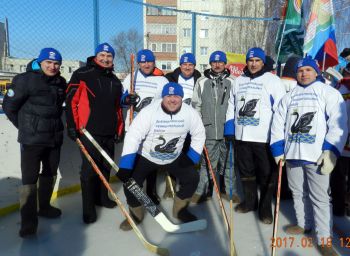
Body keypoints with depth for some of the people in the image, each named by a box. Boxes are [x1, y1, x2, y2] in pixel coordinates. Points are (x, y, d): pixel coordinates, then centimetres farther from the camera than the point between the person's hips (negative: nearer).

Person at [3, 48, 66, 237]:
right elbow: (9, 106, -7)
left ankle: (44, 207, 36)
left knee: (50, 173, 17)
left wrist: (54, 123, 13)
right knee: (29, 178, -4)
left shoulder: (61, 83, 4)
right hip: (31, 139, -6)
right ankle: (28, 221, 6)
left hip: (54, 137, 6)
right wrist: (25, 126, 1)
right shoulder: (25, 80, -13)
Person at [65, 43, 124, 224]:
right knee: (89, 169, -3)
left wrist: (120, 128, 17)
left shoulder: (115, 81, 14)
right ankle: (88, 208, 9)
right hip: (89, 131, -6)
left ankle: (102, 197, 33)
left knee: (105, 167, 15)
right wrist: (72, 126, -11)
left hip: (109, 133, 6)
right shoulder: (82, 75, -5)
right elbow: (71, 100, -7)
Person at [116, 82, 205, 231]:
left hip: (175, 158, 3)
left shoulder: (190, 113, -15)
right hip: (146, 156, -3)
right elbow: (133, 136, -30)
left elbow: (199, 134, -1)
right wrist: (125, 166, -37)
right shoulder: (149, 111, -26)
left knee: (192, 178, -4)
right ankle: (136, 215, 16)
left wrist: (191, 157, -8)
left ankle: (179, 210, 22)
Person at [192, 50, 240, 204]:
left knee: (228, 161, 9)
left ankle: (229, 190, 22)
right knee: (207, 162, 5)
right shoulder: (202, 82, 8)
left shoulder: (232, 82, 6)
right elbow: (196, 105, 10)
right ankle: (202, 191, 16)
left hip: (227, 130, 0)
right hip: (208, 130, 0)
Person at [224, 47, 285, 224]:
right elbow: (231, 107, 16)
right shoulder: (238, 81, 12)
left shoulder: (272, 80, -2)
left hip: (264, 137, -4)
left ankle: (265, 207, 19)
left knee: (267, 173, 3)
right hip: (242, 136, 5)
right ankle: (249, 201, 32)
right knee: (245, 171, 15)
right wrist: (229, 130, 9)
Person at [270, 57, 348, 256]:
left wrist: (331, 151, -18)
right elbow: (278, 123, 13)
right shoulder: (289, 96, 16)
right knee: (298, 192, 16)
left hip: (317, 155, -5)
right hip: (292, 154, 5)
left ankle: (324, 239, 8)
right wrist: (278, 149, 4)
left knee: (320, 197, -2)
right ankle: (304, 224, 35)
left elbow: (338, 123, -8)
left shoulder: (329, 93, 2)